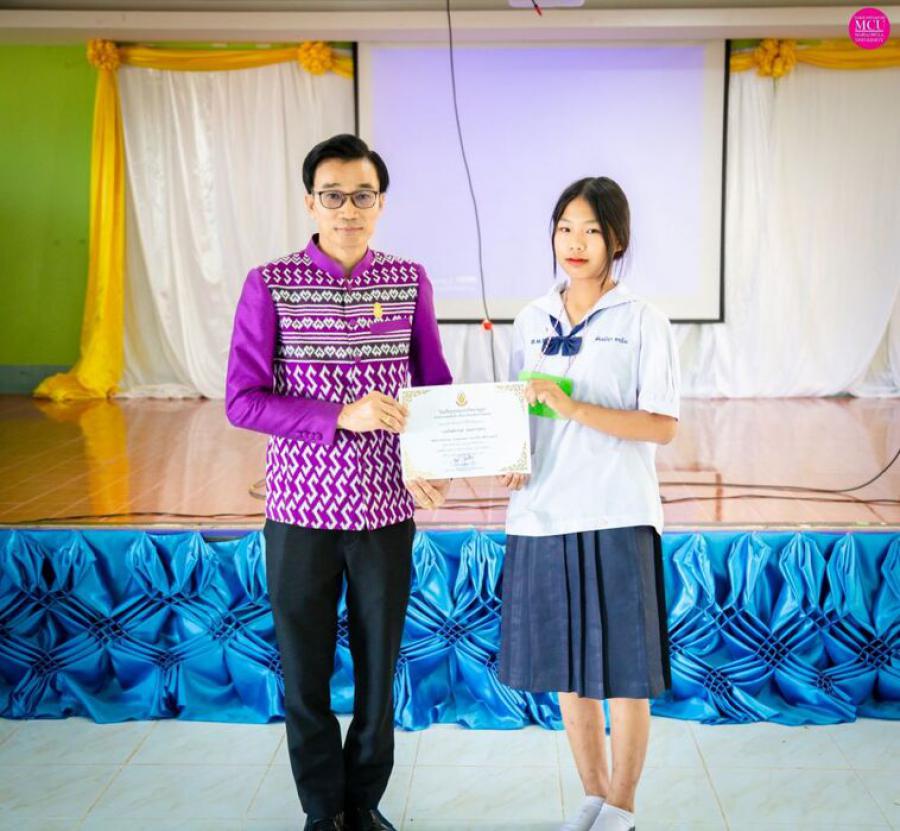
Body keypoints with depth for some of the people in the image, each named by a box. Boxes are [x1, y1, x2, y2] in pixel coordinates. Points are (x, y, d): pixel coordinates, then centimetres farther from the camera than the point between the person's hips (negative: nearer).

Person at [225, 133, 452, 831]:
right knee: (305, 669, 10)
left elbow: (435, 386, 8)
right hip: (300, 510, -2)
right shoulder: (269, 285, -6)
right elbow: (242, 400, -10)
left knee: (379, 666, 12)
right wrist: (342, 416, -21)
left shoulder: (410, 282, 2)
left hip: (387, 511, 2)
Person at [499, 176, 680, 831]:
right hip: (543, 514, 4)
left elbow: (663, 426, -11)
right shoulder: (532, 321, 9)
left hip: (617, 518, -4)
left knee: (623, 673, 5)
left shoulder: (643, 323, -4)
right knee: (568, 671, 14)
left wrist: (573, 408, -21)